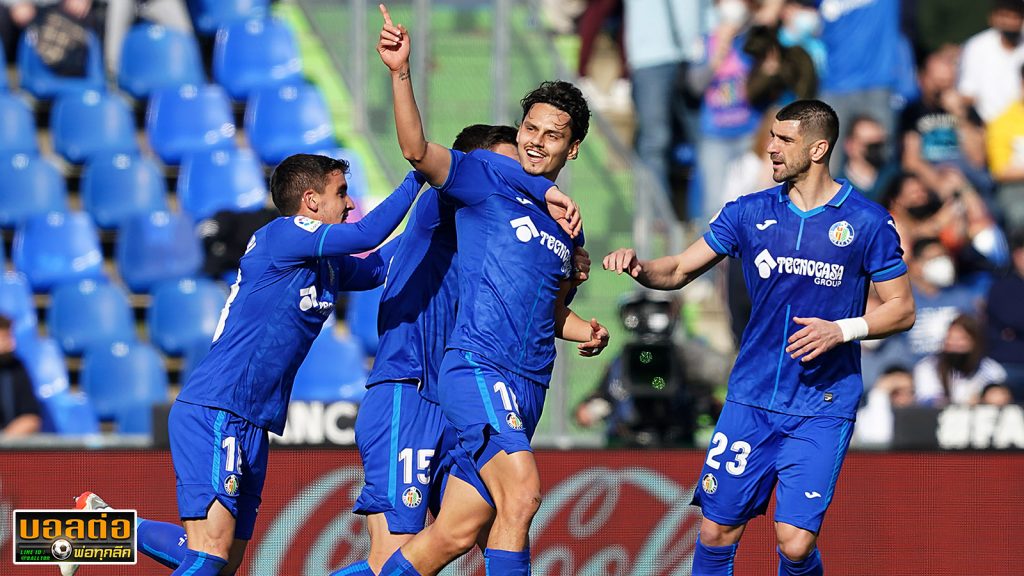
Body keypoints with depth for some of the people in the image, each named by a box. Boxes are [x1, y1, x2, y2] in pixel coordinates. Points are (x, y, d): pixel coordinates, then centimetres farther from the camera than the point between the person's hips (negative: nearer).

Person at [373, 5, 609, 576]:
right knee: (522, 493, -26)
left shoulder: (567, 224, 20)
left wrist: (585, 331, 11)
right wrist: (401, 73, -27)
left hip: (527, 387, 7)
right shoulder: (489, 177, 2)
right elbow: (417, 149, -15)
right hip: (478, 368, -7)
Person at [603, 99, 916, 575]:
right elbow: (679, 271, 8)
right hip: (751, 398, 3)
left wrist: (841, 330, -15)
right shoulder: (749, 213, 6)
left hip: (822, 408, -3)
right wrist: (637, 266, -13)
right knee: (717, 531, 1)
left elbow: (902, 309, 1)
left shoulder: (868, 222, -4)